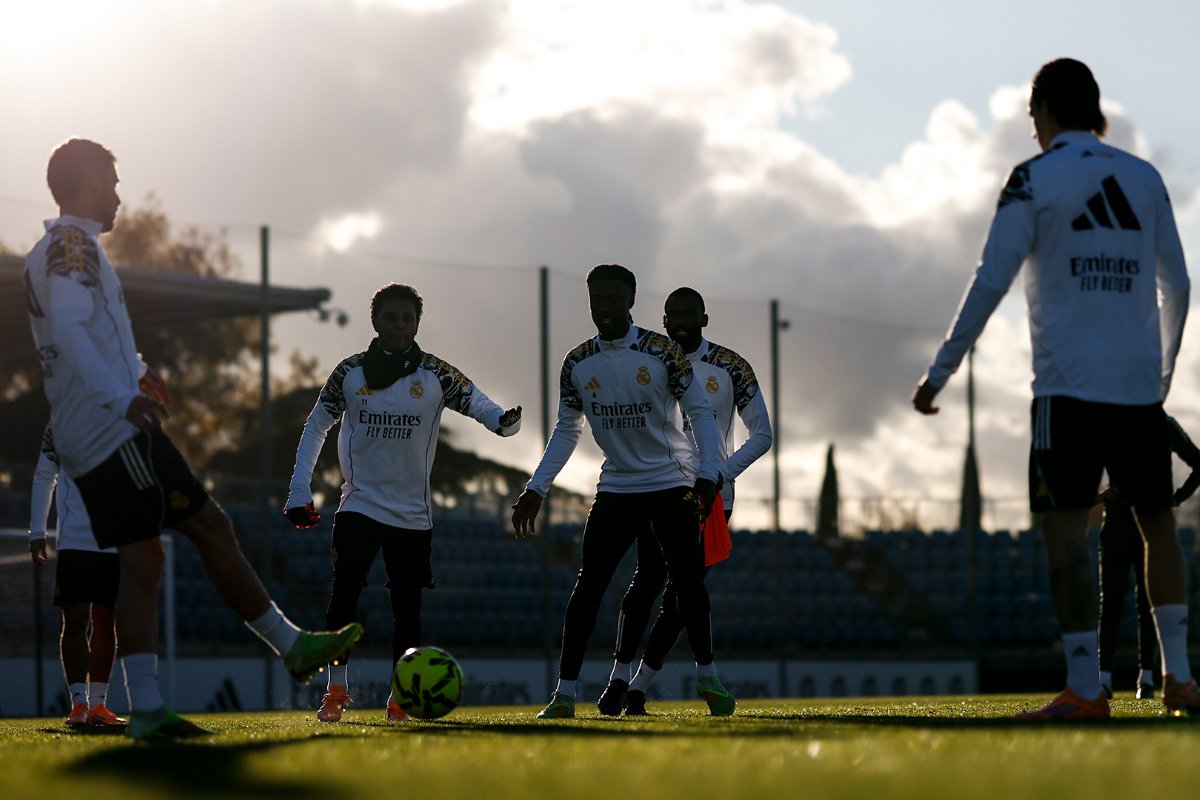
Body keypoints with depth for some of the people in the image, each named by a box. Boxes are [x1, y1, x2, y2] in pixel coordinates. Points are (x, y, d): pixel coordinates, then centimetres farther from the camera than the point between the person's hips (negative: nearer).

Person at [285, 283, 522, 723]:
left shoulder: (436, 376, -2)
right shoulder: (350, 372, 1)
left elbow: (481, 407, -11)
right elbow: (315, 427, 9)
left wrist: (504, 420, -35)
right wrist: (299, 492, 3)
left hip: (412, 513, 1)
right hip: (360, 505, -1)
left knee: (407, 605, 4)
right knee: (344, 592, -15)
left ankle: (401, 698, 14)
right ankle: (336, 690, -9)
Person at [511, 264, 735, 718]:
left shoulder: (662, 353, -9)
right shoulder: (577, 364, 1)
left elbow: (700, 412, -7)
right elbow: (566, 430, 9)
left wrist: (706, 476, -19)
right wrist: (536, 489, 1)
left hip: (673, 484, -2)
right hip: (616, 488, 2)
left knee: (686, 580, -5)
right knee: (588, 584, -7)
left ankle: (707, 678, 14)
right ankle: (565, 692, -6)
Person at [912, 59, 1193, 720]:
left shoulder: (1034, 180, -2)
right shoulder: (1145, 180, 13)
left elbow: (990, 282, -8)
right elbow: (1176, 287, 17)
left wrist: (940, 371, -4)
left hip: (1071, 383, -5)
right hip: (1139, 382, 5)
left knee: (1065, 524, -6)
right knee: (1157, 522, 15)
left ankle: (1084, 688, -14)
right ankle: (1178, 676, 11)